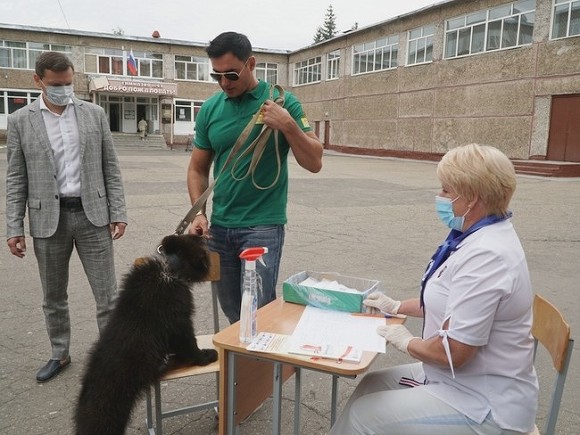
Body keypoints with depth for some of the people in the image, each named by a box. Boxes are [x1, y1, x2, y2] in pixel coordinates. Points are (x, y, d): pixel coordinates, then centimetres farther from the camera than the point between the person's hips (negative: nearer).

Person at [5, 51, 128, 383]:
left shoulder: (95, 114, 4)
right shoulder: (21, 121, 2)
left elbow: (111, 168, 4)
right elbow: (16, 180, 3)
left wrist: (118, 213, -3)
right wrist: (14, 227, -3)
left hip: (92, 214, 0)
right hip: (48, 219, 1)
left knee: (107, 293, 2)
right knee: (54, 297, 14)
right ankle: (60, 354, 32)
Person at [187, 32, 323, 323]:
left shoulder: (281, 101, -4)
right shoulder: (210, 109, 5)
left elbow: (314, 163, -6)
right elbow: (197, 169, 10)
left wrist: (287, 125, -20)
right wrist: (199, 213, -4)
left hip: (263, 225, -4)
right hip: (219, 226, 4)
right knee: (232, 313, 14)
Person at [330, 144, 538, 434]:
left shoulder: (486, 256, -31)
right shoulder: (482, 237, 2)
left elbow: (452, 352, -29)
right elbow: (451, 301, 18)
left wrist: (406, 342, -10)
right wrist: (397, 307, 26)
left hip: (484, 407, -9)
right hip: (465, 380, 9)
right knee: (371, 386, 12)